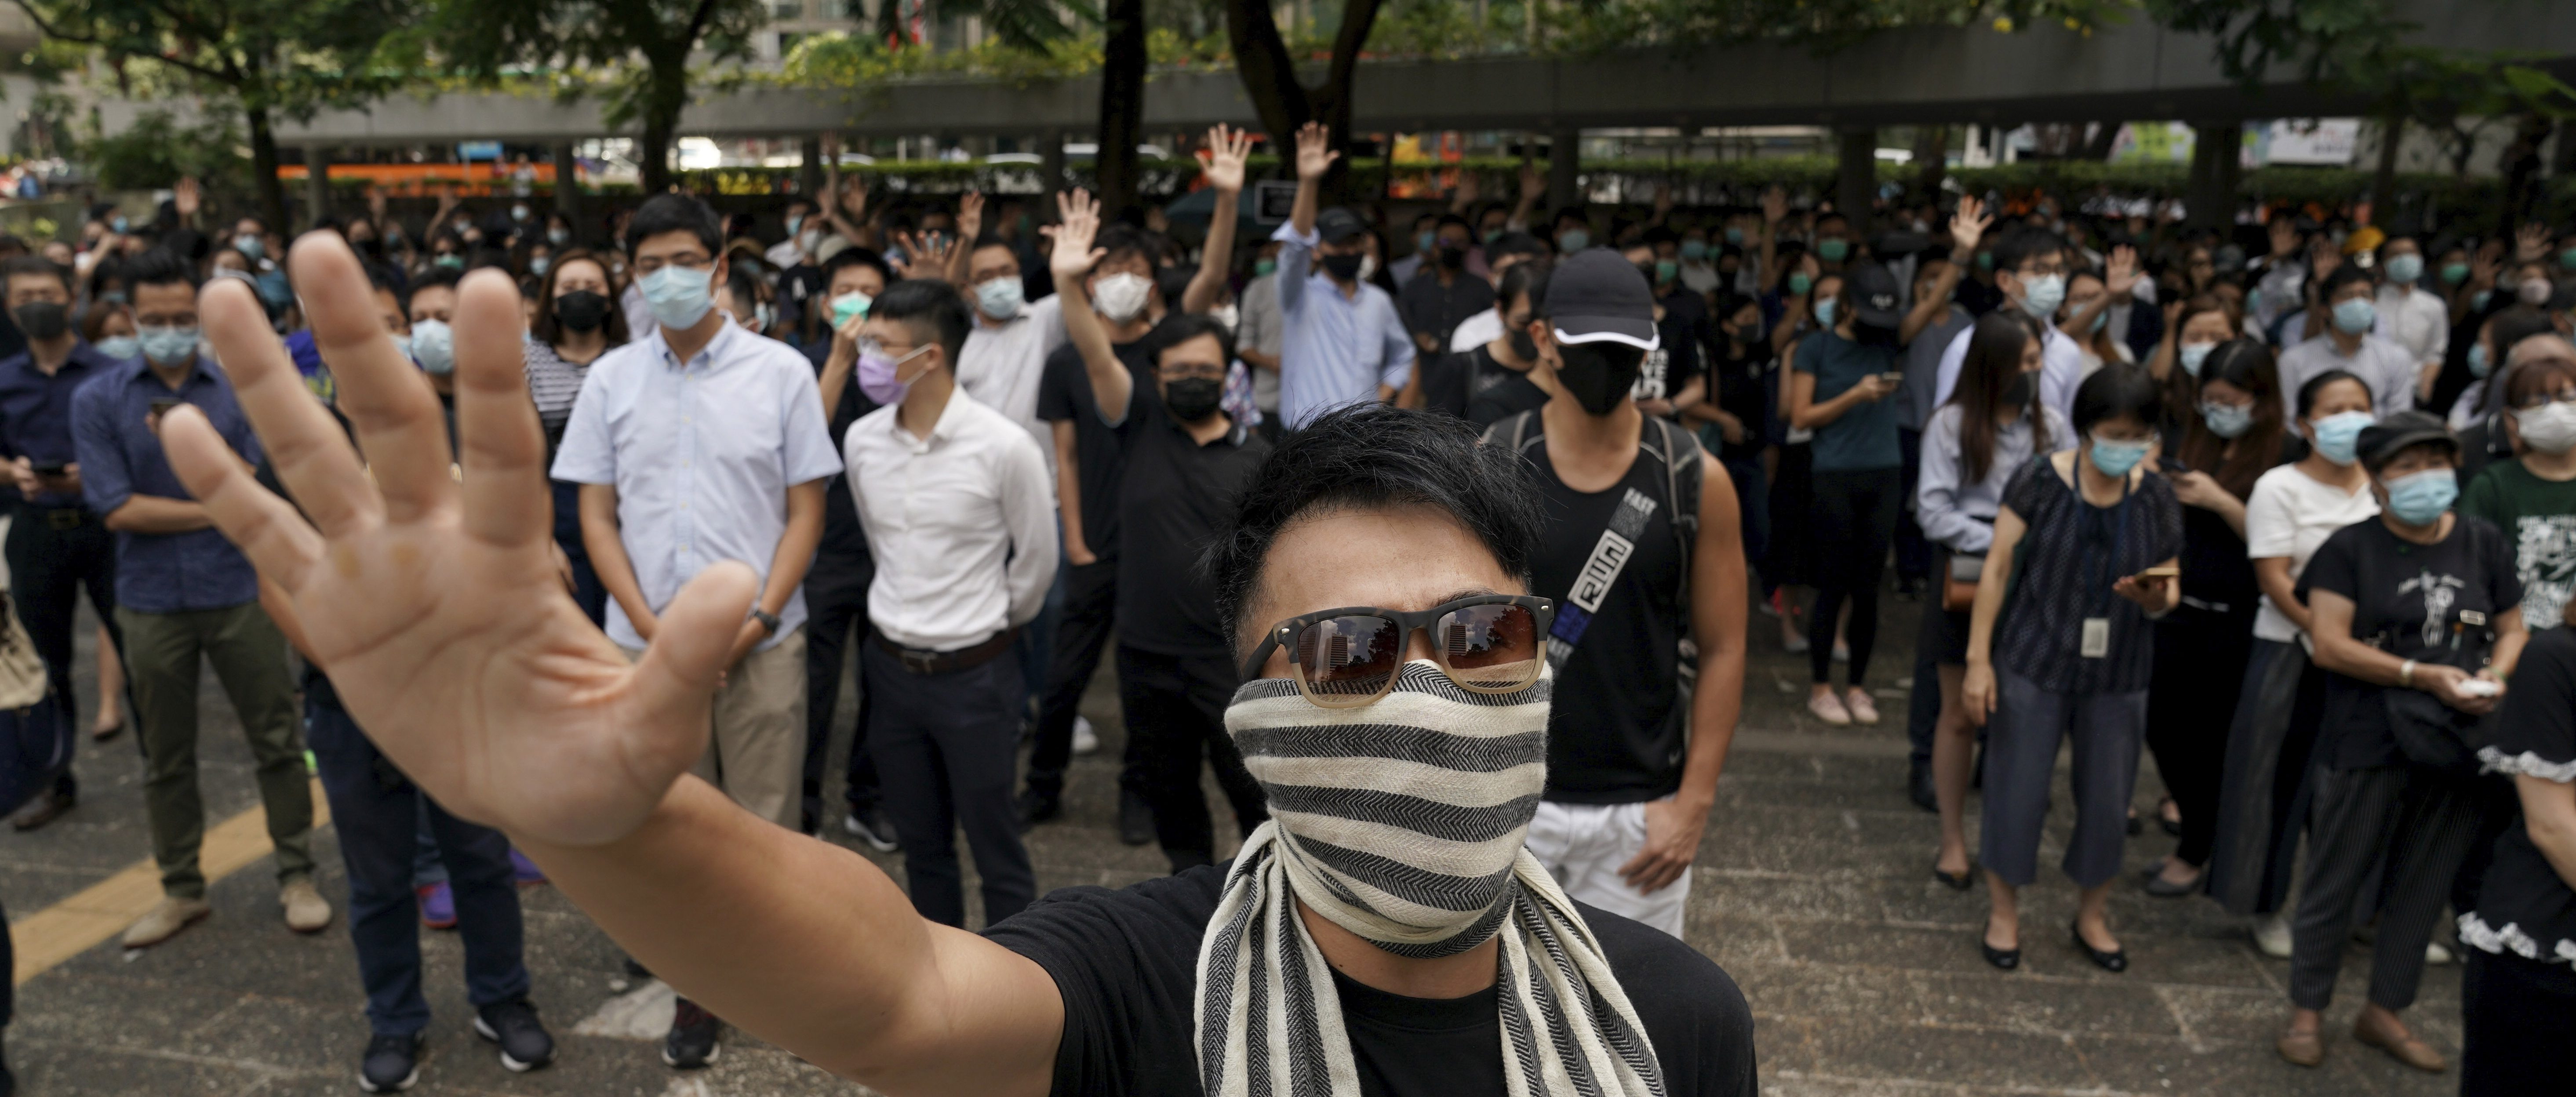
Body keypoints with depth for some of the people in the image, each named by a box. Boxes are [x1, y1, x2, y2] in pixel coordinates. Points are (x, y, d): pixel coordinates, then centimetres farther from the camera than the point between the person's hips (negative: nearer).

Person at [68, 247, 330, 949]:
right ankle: (181, 890, 26)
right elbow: (117, 509, -8)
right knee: (166, 758, 12)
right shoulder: (98, 401, 0)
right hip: (152, 602, 1)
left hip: (240, 593, -1)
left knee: (277, 741, 4)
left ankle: (297, 876, 17)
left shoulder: (239, 390, 2)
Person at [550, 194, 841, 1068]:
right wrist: (654, 629, -6)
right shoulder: (610, 380, 4)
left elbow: (805, 511, -1)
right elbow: (597, 518, 4)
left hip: (761, 643, -2)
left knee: (765, 827, 6)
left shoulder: (780, 371, -2)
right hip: (648, 646, 2)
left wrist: (757, 619, -11)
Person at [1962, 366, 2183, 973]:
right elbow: (1997, 569, -8)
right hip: (2035, 664, -3)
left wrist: (2155, 597, -19)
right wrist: (1979, 659, -11)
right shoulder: (2039, 483, -10)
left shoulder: (2156, 496, 0)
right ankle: (2004, 912, 23)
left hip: (2118, 673, 3)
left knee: (2108, 800, 11)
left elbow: (2168, 596, 7)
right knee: (2018, 791, 3)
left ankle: (2092, 916, 32)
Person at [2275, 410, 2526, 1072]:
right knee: (2336, 883, 5)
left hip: (2458, 747, 4)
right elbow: (2330, 645, -13)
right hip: (2367, 748, -4)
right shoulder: (2350, 549, -7)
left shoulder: (2483, 545, 5)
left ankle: (2385, 1012, 29)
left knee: (2424, 887, 14)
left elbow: (2514, 629, 13)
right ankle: (2306, 1011, 20)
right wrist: (2425, 676, -19)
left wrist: (2496, 675, -8)